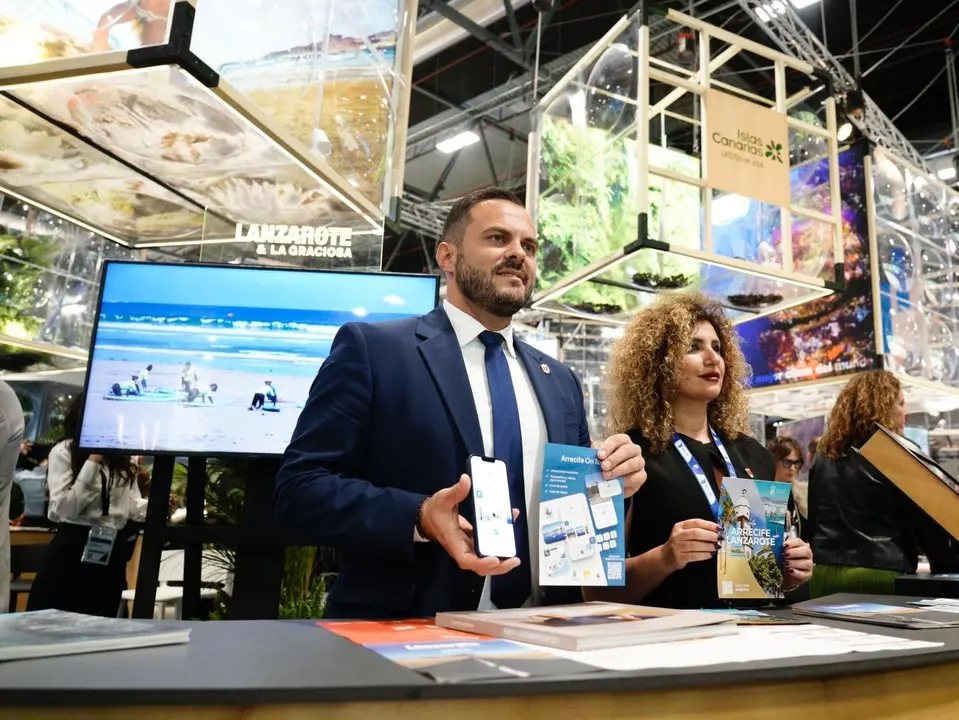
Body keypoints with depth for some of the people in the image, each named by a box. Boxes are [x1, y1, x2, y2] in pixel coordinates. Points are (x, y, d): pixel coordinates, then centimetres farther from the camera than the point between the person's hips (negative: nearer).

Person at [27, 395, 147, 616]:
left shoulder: (122, 456, 10)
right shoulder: (63, 452, -6)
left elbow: (132, 506, 9)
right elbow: (65, 509, -16)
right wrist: (92, 462, -18)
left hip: (112, 552, 5)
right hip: (72, 550, -5)